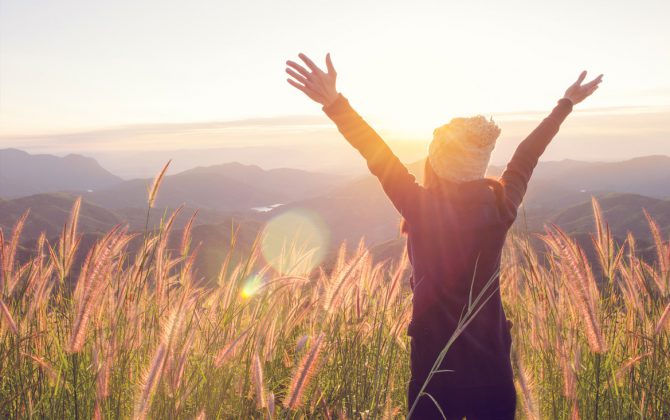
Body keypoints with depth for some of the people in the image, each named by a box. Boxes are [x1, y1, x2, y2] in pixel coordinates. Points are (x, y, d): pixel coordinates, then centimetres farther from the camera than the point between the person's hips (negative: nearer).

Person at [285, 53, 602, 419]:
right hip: (492, 362, 3)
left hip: (437, 363, -3)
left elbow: (379, 157, -21)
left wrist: (334, 101, -24)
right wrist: (566, 103, 22)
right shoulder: (502, 205, -8)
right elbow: (526, 157, 5)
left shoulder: (424, 210, -20)